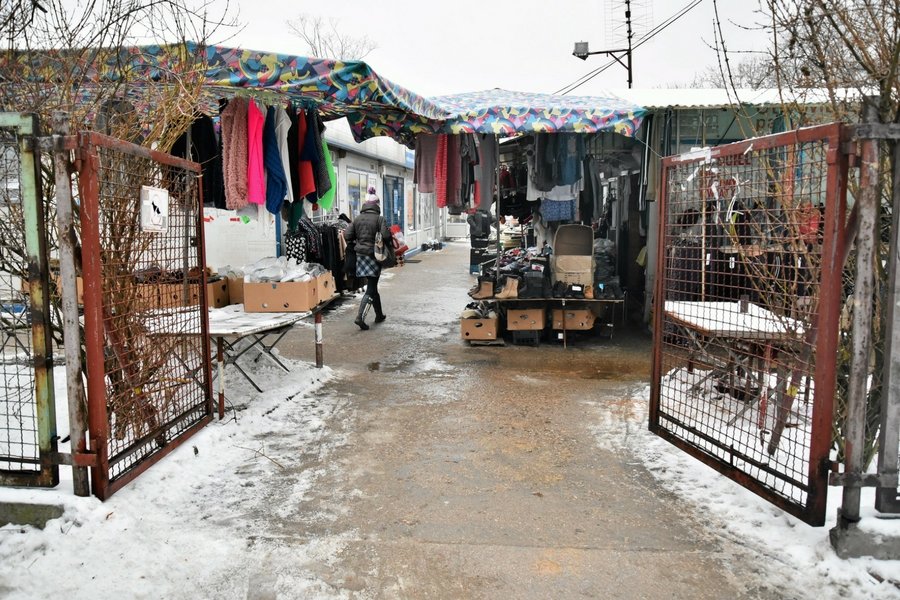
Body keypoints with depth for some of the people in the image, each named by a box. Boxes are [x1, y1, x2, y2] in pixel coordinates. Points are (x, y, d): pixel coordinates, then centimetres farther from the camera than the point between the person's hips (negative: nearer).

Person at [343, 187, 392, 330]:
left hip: (360, 254, 5)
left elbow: (347, 235, 2)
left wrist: (354, 247, 14)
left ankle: (379, 315, 30)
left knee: (372, 286, 18)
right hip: (373, 255, -5)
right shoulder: (379, 219, -8)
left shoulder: (357, 219, 6)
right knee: (371, 289, -1)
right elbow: (386, 236, -16)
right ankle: (360, 317, -14)